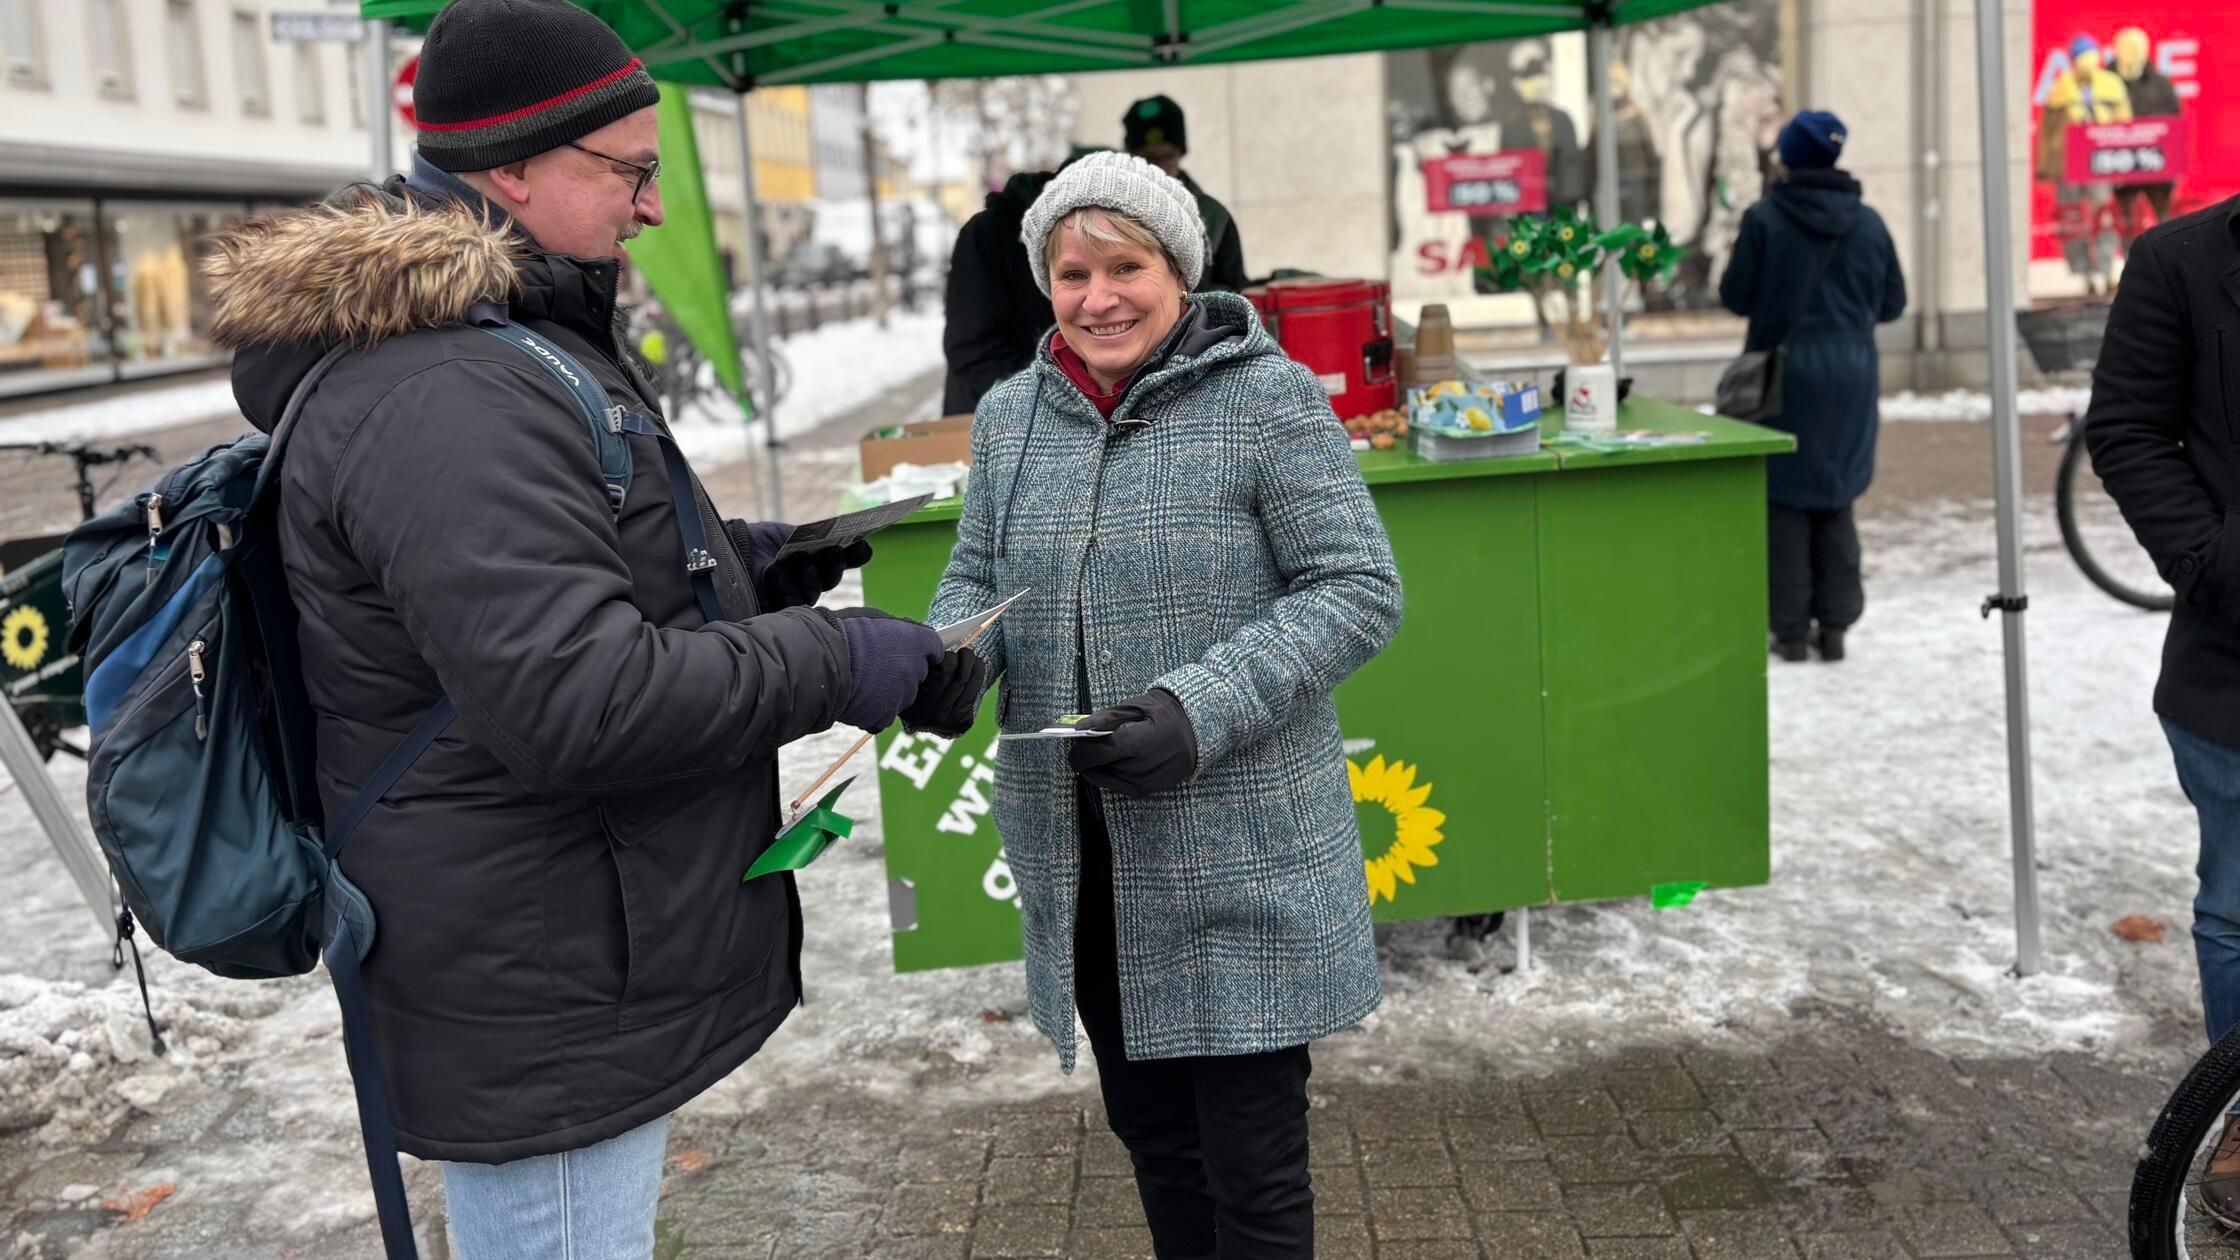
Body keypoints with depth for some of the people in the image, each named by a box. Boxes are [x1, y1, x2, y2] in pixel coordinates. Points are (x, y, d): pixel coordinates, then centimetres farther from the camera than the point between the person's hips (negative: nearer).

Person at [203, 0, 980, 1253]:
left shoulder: (502, 352, 12)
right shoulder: (439, 399, -25)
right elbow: (579, 701, -30)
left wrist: (745, 562, 9)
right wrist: (837, 663, -20)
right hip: (543, 1010, -11)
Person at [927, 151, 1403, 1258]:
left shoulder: (1266, 398, -9)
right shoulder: (1010, 415, 7)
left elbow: (1358, 590, -12)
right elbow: (974, 575, 15)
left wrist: (1203, 709, -24)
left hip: (1238, 859, -5)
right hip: (1078, 859, 5)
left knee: (1253, 1167, 5)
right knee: (1150, 1132, 21)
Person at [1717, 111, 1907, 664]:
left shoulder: (1764, 219, -11)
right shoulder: (1868, 222, 1)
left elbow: (1736, 296, -6)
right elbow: (1892, 303, 7)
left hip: (1785, 369, -3)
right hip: (1852, 373, 3)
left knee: (1784, 499, 5)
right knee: (1836, 500, 13)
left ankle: (1791, 629, 6)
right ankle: (1835, 625, 15)